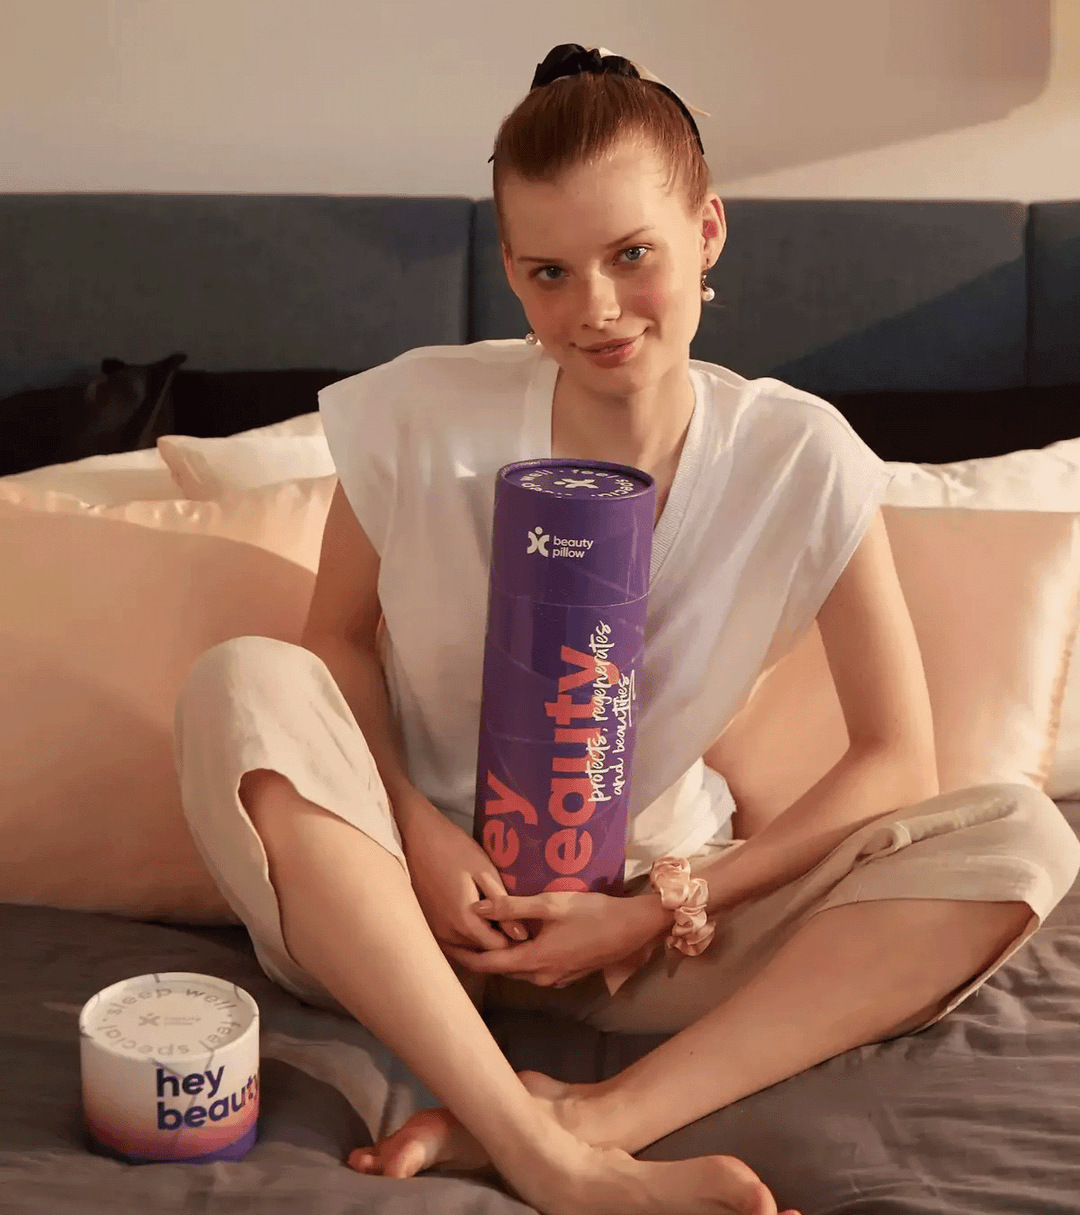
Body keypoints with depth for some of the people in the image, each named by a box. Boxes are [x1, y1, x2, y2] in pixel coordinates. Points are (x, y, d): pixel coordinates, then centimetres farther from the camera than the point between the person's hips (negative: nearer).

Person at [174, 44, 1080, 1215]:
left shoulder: (800, 460, -11)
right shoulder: (424, 416, -12)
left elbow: (898, 760, -9)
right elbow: (339, 637, 1)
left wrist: (658, 912, -16)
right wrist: (413, 829, -18)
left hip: (661, 918, 1)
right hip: (429, 901, 0)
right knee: (244, 688, -30)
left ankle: (598, 1116, -31)